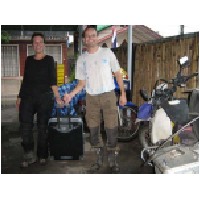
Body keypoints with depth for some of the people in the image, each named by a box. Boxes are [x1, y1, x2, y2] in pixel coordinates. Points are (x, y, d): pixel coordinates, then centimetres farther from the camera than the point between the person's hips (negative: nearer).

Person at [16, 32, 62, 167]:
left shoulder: (49, 60, 3)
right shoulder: (28, 60, 14)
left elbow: (52, 80, -7)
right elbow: (25, 80, 18)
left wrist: (57, 96, -19)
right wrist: (20, 97, 14)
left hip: (45, 96, -3)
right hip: (28, 96, 3)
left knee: (43, 126, 0)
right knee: (25, 123, -12)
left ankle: (42, 156, 11)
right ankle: (29, 155, -4)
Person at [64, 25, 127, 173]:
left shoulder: (107, 53, 0)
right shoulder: (81, 59, 7)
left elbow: (118, 74, 3)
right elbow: (82, 83, 8)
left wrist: (123, 94, -3)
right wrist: (71, 94, -9)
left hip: (108, 95, -3)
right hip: (91, 97, 3)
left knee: (111, 129, -6)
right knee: (93, 129, 8)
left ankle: (113, 159, 7)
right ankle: (99, 157, 23)